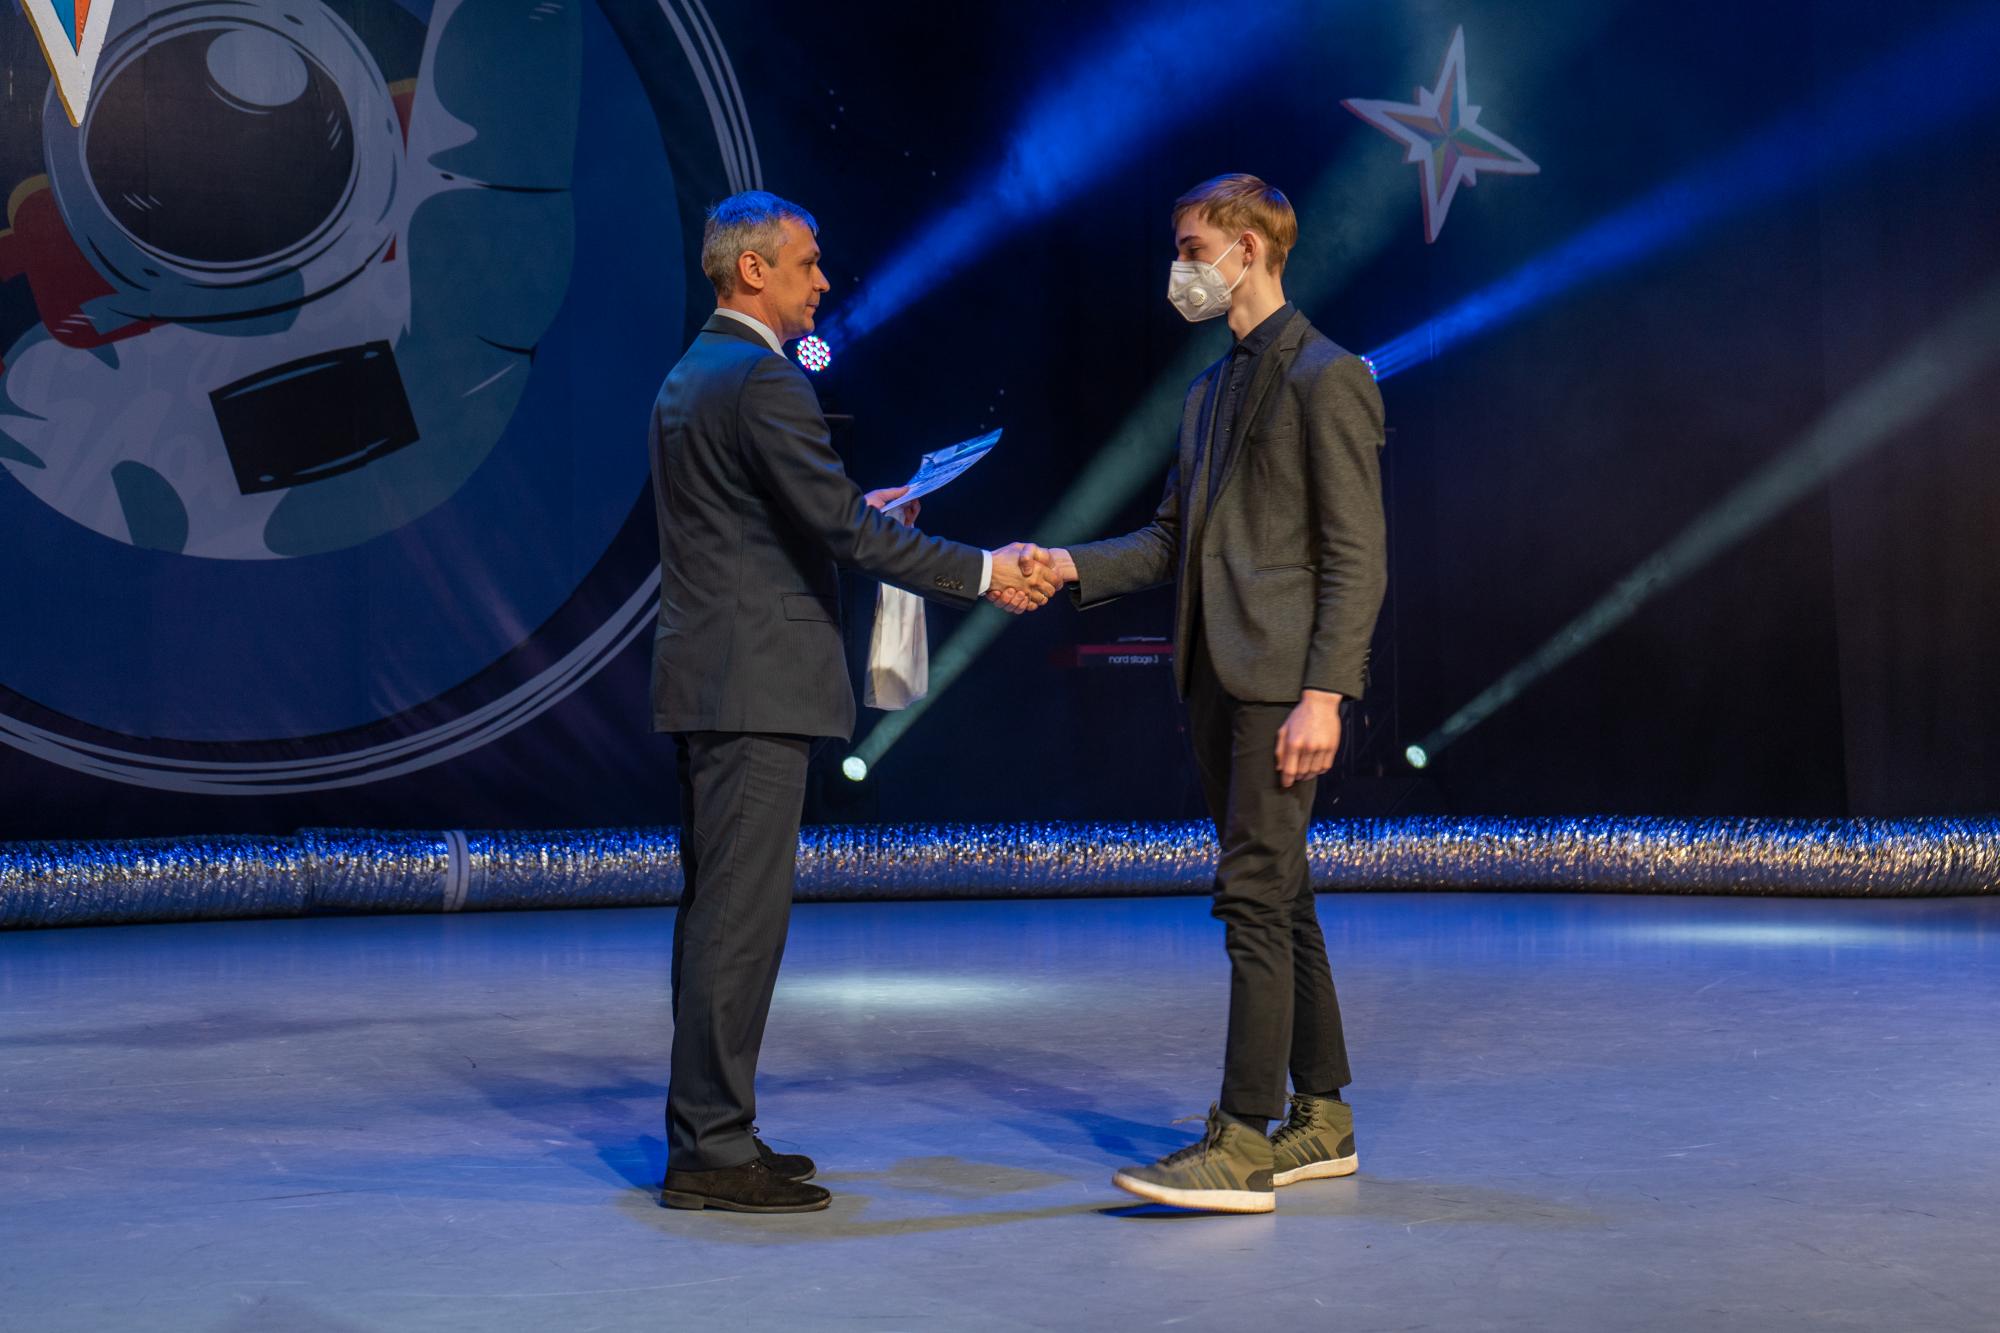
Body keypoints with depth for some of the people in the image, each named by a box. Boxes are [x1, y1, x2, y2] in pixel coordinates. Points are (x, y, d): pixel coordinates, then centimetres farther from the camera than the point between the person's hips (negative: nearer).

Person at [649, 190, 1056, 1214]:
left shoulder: (688, 379, 17)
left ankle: (707, 1131, 20)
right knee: (741, 911, -8)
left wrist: (850, 515, 23)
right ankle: (711, 1150, -4)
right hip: (753, 681, -10)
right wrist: (984, 574, -13)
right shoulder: (762, 380, -14)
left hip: (707, 682, 10)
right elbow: (846, 533, -18)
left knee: (717, 907, 13)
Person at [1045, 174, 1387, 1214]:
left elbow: (1355, 557, -13)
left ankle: (1241, 1148, -10)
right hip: (1216, 677, 9)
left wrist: (1323, 695, -20)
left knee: (1254, 897, -11)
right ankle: (1321, 1121, 22)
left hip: (1283, 679, -9)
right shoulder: (1209, 390, 19)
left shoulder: (1326, 379, -7)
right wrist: (1072, 567, 3)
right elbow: (1172, 538, 20)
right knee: (1277, 900, 13)